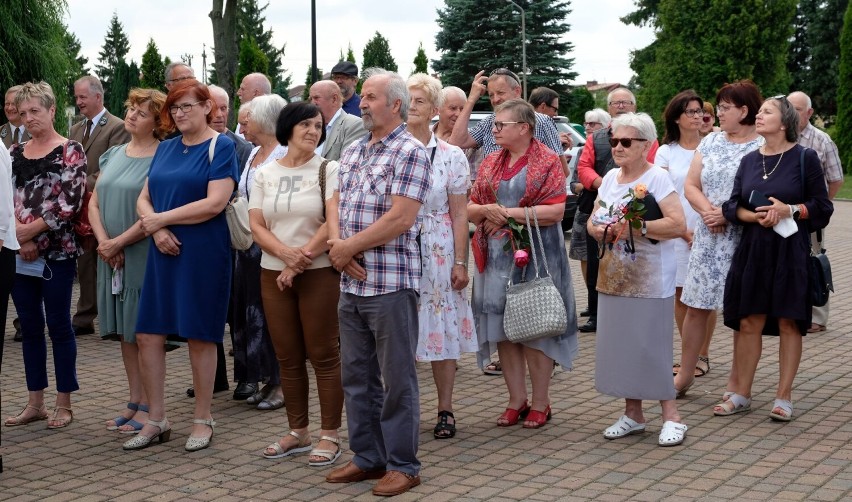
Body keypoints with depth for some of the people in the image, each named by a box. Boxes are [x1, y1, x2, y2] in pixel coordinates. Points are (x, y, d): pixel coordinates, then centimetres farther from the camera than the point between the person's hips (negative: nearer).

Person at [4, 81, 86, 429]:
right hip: (19, 254, 5)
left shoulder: (71, 151, -4)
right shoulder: (15, 153, 11)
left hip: (56, 253, -5)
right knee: (30, 327, 10)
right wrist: (19, 238, -11)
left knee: (58, 326, 1)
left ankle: (64, 404, 9)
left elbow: (69, 204, -13)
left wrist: (30, 231, -11)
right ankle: (35, 403, 18)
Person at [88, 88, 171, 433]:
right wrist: (104, 242, -7)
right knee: (125, 332, 11)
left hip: (145, 256, -7)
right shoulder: (113, 156, 13)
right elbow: (95, 203, 9)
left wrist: (119, 243, -14)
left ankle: (147, 408, 6)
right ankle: (134, 402, 20)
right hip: (112, 259, 7)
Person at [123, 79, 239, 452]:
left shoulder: (220, 147, -5)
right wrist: (156, 230, -10)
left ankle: (203, 420, 15)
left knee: (199, 336, 2)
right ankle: (156, 420, 15)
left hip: (203, 254, -6)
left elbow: (215, 203, -17)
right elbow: (144, 199, 11)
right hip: (163, 253, 6)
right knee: (148, 335, 4)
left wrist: (160, 219, -12)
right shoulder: (165, 148, 13)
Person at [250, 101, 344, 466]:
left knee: (323, 355, -2)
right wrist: (285, 253, -15)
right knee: (288, 357, 9)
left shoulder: (328, 171, 0)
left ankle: (330, 436, 5)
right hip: (273, 273, 4)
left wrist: (302, 257, -15)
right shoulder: (264, 174, 10)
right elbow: (257, 226, 3)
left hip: (319, 272, -4)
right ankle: (298, 432, 20)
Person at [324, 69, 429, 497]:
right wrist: (338, 246, -7)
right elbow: (336, 203, 13)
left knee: (397, 379, 1)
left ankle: (403, 465, 11)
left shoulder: (410, 152, -10)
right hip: (351, 282, 8)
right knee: (356, 375, 14)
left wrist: (347, 248, -11)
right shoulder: (352, 152, 15)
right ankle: (367, 457, 26)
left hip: (391, 282, -8)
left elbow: (399, 219, -18)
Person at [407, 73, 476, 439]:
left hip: (438, 255, -1)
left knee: (442, 328, 3)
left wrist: (460, 262, -7)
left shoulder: (451, 156, 0)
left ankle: (445, 410, 13)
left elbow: (459, 214, -1)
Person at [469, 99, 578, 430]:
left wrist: (509, 213, -15)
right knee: (503, 328, 6)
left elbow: (556, 211, -14)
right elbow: (470, 209, 12)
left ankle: (540, 403, 11)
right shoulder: (490, 162, 13)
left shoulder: (547, 162, -5)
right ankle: (516, 400, 16)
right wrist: (486, 210, -11)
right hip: (496, 256, 5)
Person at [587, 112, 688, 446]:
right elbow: (592, 222, 16)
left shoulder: (657, 178, -9)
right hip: (614, 279, 7)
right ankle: (632, 414, 20)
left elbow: (678, 225, -18)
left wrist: (636, 228, -22)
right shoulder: (610, 178, 13)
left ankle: (671, 416, 3)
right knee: (620, 345, 9)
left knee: (651, 347, -7)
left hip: (650, 281, -7)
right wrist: (599, 230, -6)